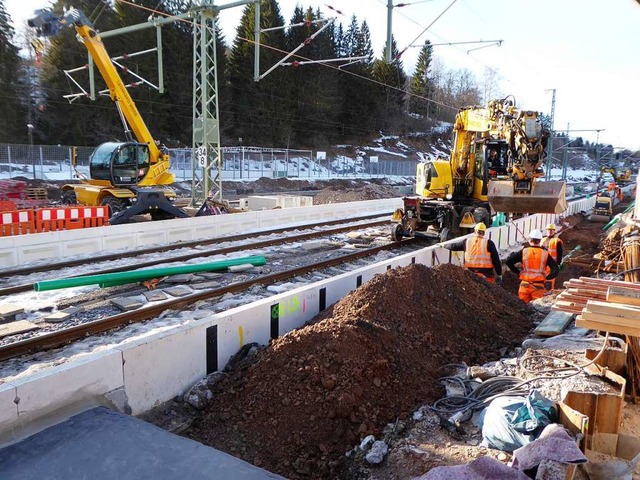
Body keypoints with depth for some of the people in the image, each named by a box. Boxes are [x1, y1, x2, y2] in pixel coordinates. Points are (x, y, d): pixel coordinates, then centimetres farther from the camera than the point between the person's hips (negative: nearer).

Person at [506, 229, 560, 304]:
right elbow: (556, 269, -2)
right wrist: (546, 278, 7)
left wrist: (517, 272, 4)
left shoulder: (524, 252, -2)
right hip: (538, 286, 0)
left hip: (525, 285, 0)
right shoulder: (545, 254, 0)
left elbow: (509, 261, -4)